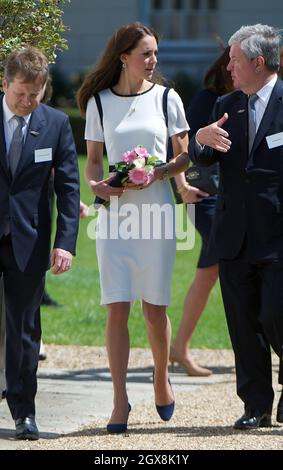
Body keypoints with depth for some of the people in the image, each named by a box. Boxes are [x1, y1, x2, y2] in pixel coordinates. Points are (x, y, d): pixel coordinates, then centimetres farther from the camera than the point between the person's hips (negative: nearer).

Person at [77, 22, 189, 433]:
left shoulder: (166, 99, 3)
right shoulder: (100, 102, 5)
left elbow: (185, 156, 6)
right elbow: (93, 162, 10)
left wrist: (159, 172, -13)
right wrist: (97, 184, -11)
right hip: (115, 211, 0)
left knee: (154, 308, 3)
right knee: (117, 308, -6)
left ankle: (161, 379, 27)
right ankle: (120, 400, -4)